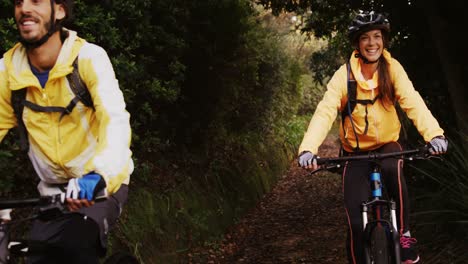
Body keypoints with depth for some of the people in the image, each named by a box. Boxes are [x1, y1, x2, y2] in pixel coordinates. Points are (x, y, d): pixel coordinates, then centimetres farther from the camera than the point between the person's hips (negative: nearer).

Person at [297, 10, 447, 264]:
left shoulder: (392, 69, -11)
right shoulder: (344, 75, -15)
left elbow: (413, 102, -25)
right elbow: (325, 112, -26)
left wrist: (434, 134, -44)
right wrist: (308, 148, -43)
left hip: (387, 144, 1)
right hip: (356, 151, 0)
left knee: (392, 169, -35)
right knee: (357, 223, -11)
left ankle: (404, 234, -14)